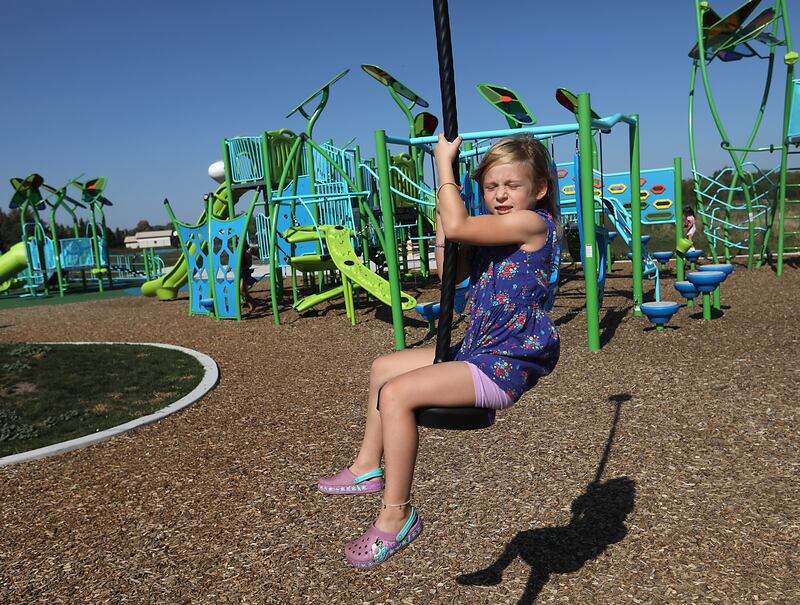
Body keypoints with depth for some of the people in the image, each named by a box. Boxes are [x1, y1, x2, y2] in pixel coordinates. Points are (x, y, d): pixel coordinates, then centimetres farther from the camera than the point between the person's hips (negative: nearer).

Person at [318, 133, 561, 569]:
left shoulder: (533, 222, -14)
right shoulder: (493, 230, 14)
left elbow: (457, 226, -23)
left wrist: (444, 165, -11)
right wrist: (444, 204, 8)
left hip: (504, 366, -10)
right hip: (476, 351, 10)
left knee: (397, 394, -23)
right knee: (383, 367, 18)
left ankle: (396, 514, -9)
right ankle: (369, 466, 26)